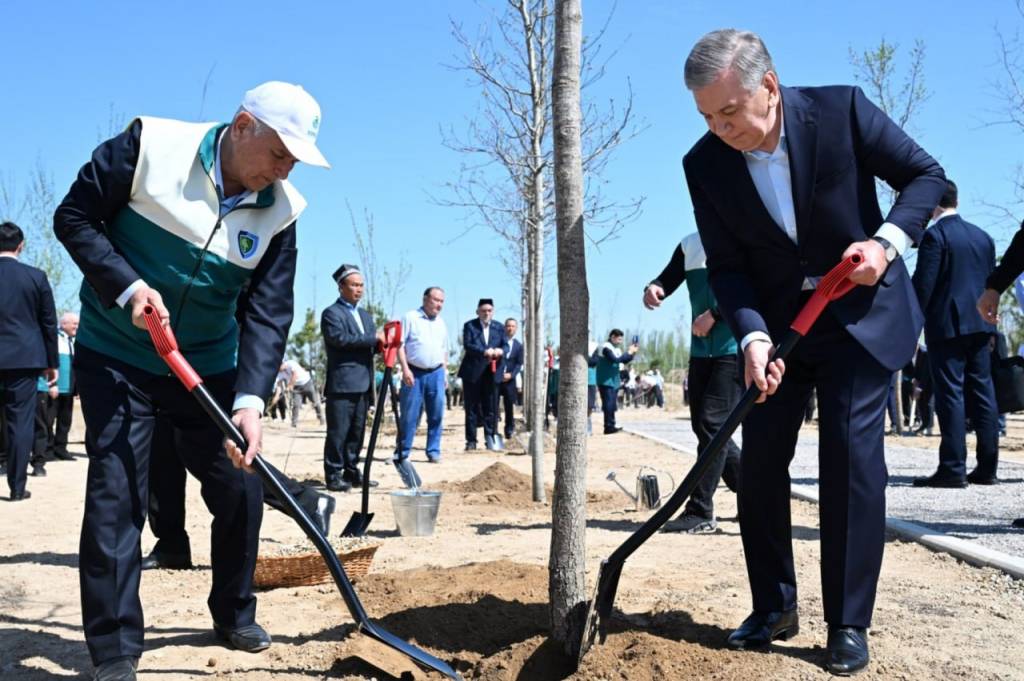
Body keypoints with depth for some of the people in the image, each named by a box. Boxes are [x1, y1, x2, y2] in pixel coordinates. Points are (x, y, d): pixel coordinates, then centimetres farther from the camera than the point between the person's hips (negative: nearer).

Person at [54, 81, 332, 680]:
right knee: (116, 495, -7)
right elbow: (75, 217, -10)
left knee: (240, 490, 4)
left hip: (210, 368, 3)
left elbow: (269, 312, -12)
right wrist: (129, 286, -24)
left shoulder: (279, 210, -8)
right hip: (116, 356, -3)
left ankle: (235, 615, 26)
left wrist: (250, 399, -23)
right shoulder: (149, 148, -16)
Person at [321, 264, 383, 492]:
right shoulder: (332, 313, -3)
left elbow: (371, 345, 20)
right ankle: (333, 475, 1)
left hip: (363, 384, 7)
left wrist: (383, 341, -3)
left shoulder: (366, 315, 22)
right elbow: (340, 338, -19)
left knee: (357, 431, 11)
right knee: (338, 431, -5)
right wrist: (374, 337, -17)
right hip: (342, 384, -7)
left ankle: (352, 472, 18)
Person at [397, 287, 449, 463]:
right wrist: (405, 369, -15)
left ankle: (433, 452, 12)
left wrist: (444, 373, 14)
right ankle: (402, 453, 8)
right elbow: (400, 345, -7)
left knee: (436, 415, 4)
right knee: (409, 415, 0)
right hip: (414, 373, -4)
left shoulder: (441, 323, 14)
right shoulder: (410, 317, -3)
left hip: (436, 374, 4)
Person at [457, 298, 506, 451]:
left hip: (492, 372, 3)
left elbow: (505, 345, 5)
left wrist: (501, 351, -19)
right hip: (473, 372, -2)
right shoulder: (469, 326, 0)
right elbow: (467, 345, -13)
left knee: (491, 407, 3)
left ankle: (491, 437, 10)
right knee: (472, 408, 3)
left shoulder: (499, 328, 11)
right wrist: (484, 351, -27)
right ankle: (471, 440, 9)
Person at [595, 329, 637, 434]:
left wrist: (632, 352, 3)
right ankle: (608, 427, -9)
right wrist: (629, 352, -19)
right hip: (606, 382, -9)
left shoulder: (616, 349, 15)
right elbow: (615, 360, -25)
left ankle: (611, 426, 16)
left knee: (612, 405, 11)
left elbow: (624, 361, 17)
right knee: (608, 404, -11)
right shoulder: (606, 348, -14)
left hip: (614, 381, 9)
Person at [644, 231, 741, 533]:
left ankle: (700, 512, -7)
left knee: (712, 424, -12)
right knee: (702, 425, 10)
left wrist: (714, 314, -19)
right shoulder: (689, 245, 13)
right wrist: (653, 288, -15)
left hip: (736, 348, -7)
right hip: (701, 349, 7)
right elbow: (668, 280, 9)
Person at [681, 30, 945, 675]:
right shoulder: (706, 164, -11)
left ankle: (849, 624, 4)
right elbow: (726, 265, -9)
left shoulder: (841, 110, -17)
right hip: (773, 323, 3)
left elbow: (926, 174, -6)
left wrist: (888, 240, -23)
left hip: (860, 313, -3)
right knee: (760, 459, 1)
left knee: (853, 457, -8)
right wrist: (753, 338, -24)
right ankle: (774, 607, 17)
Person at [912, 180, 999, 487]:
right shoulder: (983, 236, 14)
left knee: (950, 393, -6)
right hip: (980, 325, 7)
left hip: (946, 325, -7)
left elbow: (923, 284, -13)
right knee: (982, 392, 8)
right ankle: (987, 467, 11)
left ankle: (953, 469, -7)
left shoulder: (934, 235, -8)